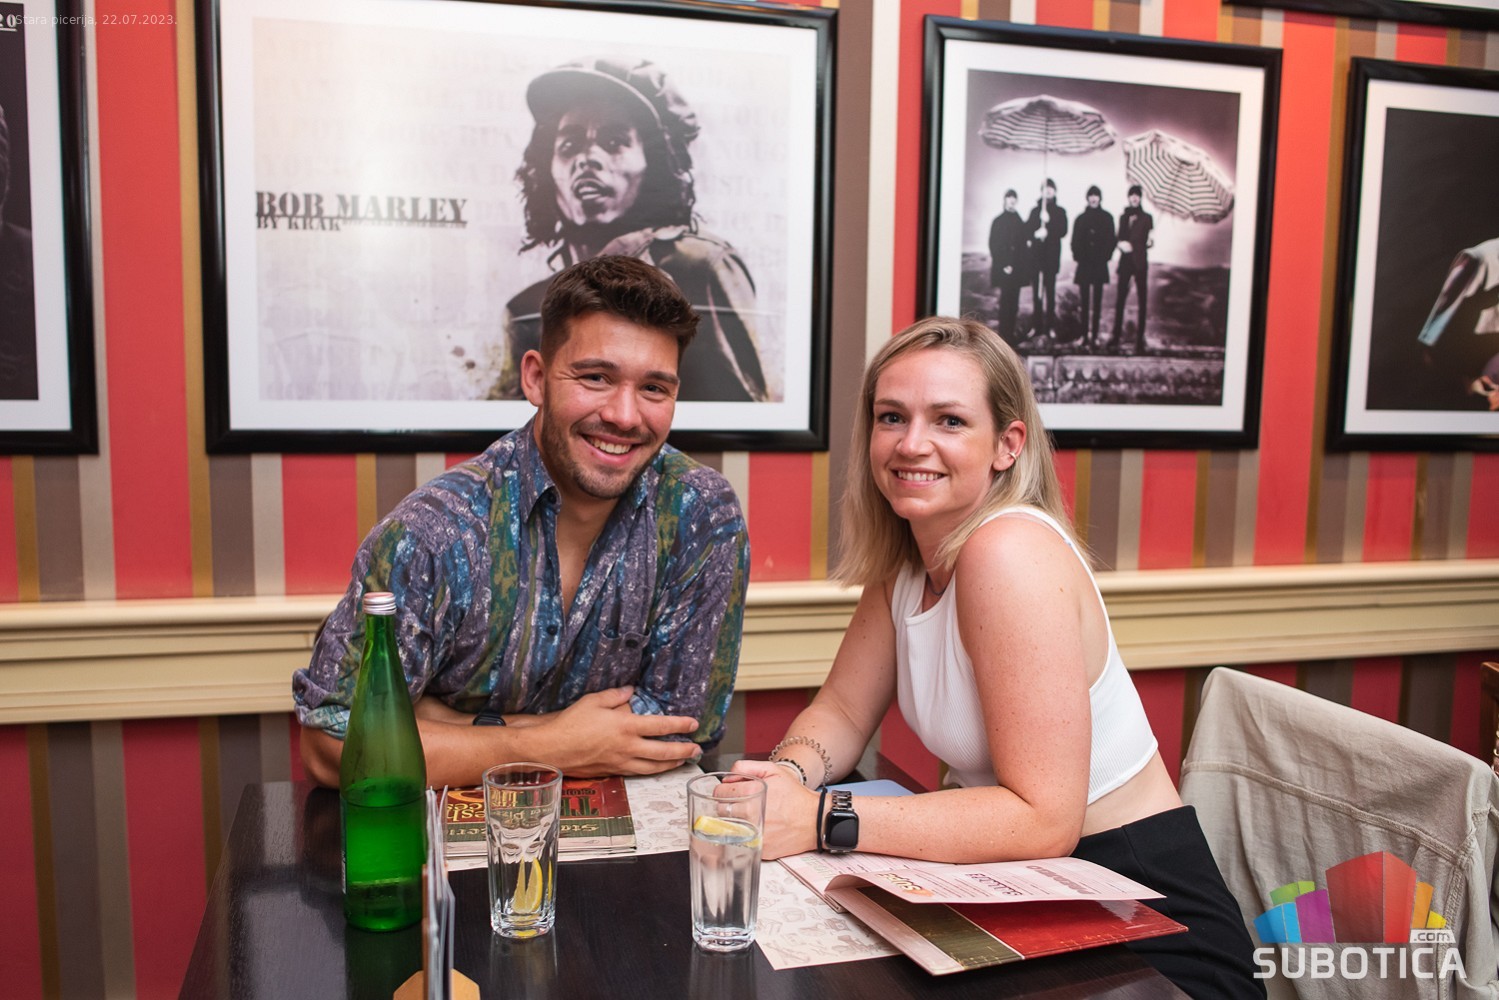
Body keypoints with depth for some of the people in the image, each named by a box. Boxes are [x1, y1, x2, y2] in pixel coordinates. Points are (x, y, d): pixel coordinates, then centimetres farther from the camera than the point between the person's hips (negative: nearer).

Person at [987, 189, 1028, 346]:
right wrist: (1004, 265, -11)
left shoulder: (1019, 222, 12)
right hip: (1003, 269, -4)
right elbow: (994, 246, -4)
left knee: (1013, 302, 4)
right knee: (1006, 301, -8)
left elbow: (1022, 246, 12)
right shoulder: (998, 221, 1)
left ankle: (1010, 334, 8)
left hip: (1016, 268, 4)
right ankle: (1004, 336, -6)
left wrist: (1017, 266, 3)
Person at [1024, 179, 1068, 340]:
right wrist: (1035, 233, -15)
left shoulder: (1060, 211, 8)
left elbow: (1063, 230, -4)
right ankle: (1038, 326, 5)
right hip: (1036, 254, 2)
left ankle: (1051, 327, -2)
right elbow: (1027, 230, 5)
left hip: (1052, 255, -2)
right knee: (1037, 291, 1)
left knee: (1050, 290, -4)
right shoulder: (1035, 211, 14)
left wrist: (1049, 221, -17)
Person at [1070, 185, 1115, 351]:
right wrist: (1078, 257, -5)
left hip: (1100, 265, -1)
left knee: (1097, 302, 0)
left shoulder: (1107, 218, 5)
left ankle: (1094, 336, 0)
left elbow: (1111, 240, 4)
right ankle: (1085, 335, 6)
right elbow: (1075, 241, 7)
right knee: (1085, 301, 2)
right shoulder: (1081, 218, 8)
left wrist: (1105, 257, -6)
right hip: (1084, 264, 1)